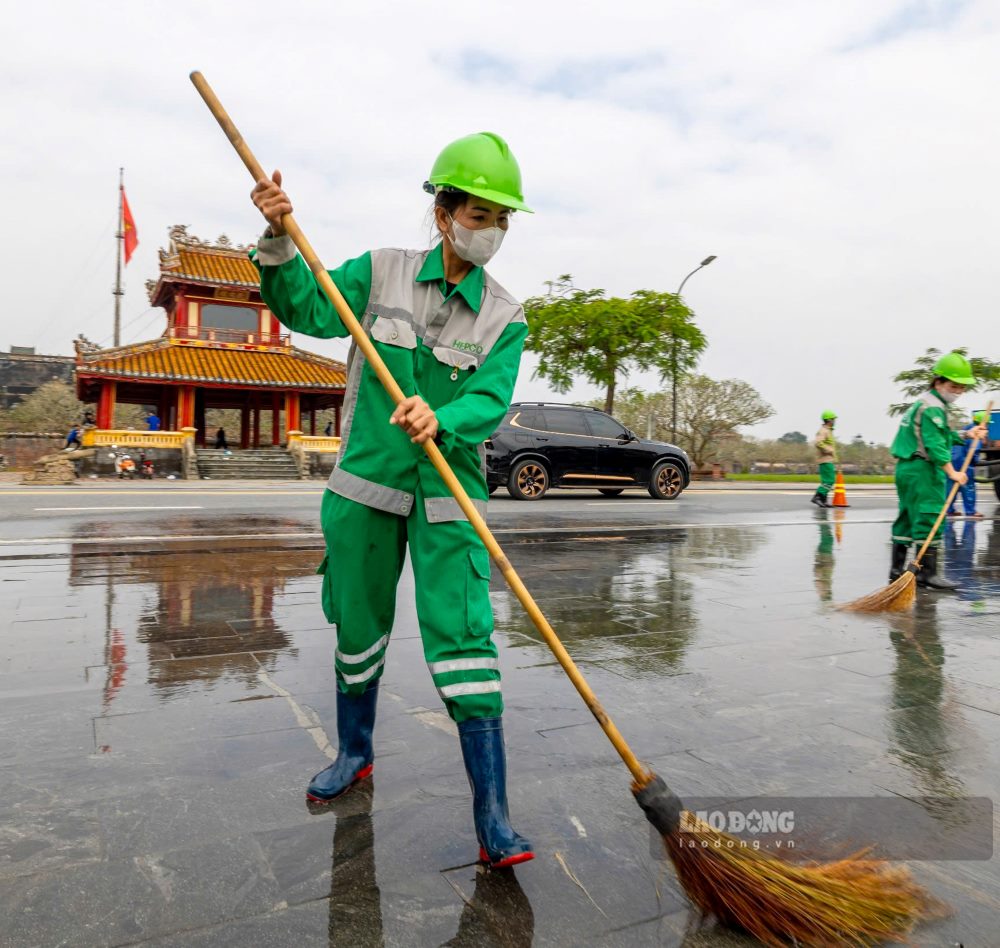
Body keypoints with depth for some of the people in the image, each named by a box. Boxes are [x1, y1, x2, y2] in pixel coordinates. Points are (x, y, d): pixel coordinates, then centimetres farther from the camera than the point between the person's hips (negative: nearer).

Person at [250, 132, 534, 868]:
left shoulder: (505, 318, 0)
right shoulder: (380, 273, 3)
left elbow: (489, 404, -13)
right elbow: (306, 311, -4)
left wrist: (440, 421, -33)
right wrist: (279, 243, -19)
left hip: (448, 495, -1)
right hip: (365, 484, 2)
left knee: (464, 642, -9)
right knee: (359, 631, 14)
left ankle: (493, 817, 3)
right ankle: (355, 753, 41)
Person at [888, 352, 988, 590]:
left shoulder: (925, 403, 19)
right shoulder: (933, 407, -13)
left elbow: (942, 436, 25)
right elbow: (934, 444, -21)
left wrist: (966, 435, 14)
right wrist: (951, 472, -20)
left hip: (907, 467, 11)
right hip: (922, 470, -11)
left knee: (907, 518, 12)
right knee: (929, 516, -8)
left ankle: (897, 569, 16)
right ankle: (927, 572, -6)